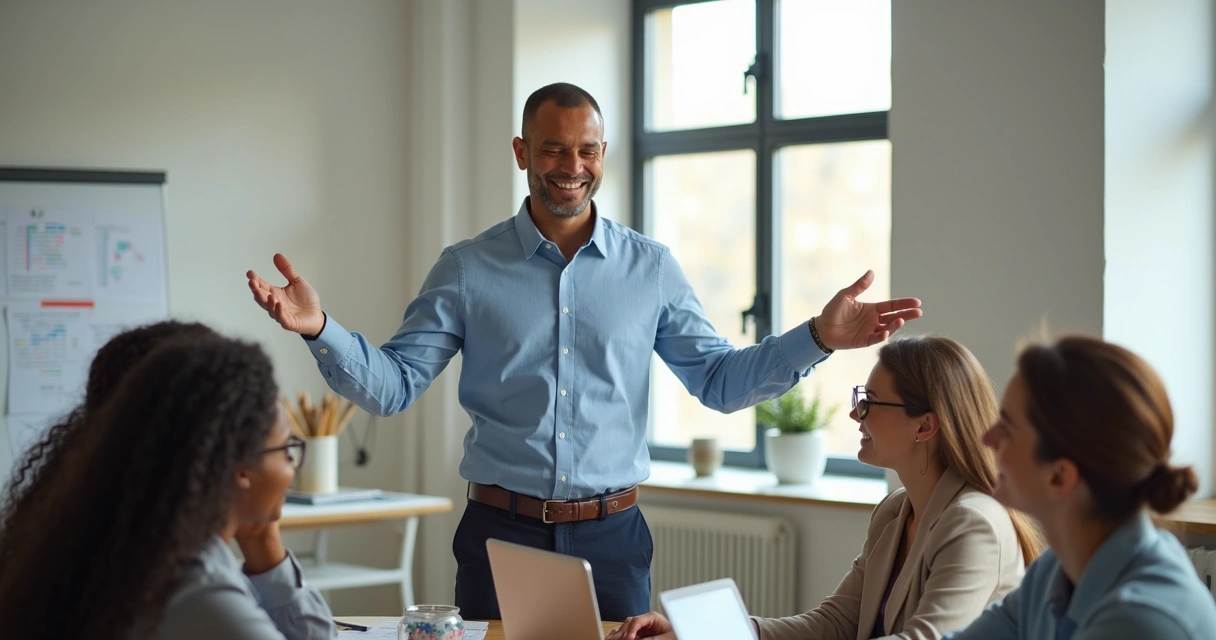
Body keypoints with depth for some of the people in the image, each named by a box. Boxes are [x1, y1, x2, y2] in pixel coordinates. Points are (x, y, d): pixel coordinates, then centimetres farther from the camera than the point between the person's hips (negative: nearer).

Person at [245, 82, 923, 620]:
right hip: (500, 532, -1)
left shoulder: (651, 267, 6)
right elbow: (392, 385, -2)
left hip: (610, 538, 1)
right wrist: (320, 329, -19)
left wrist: (819, 337, -5)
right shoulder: (468, 269, 2)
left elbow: (719, 380, 7)